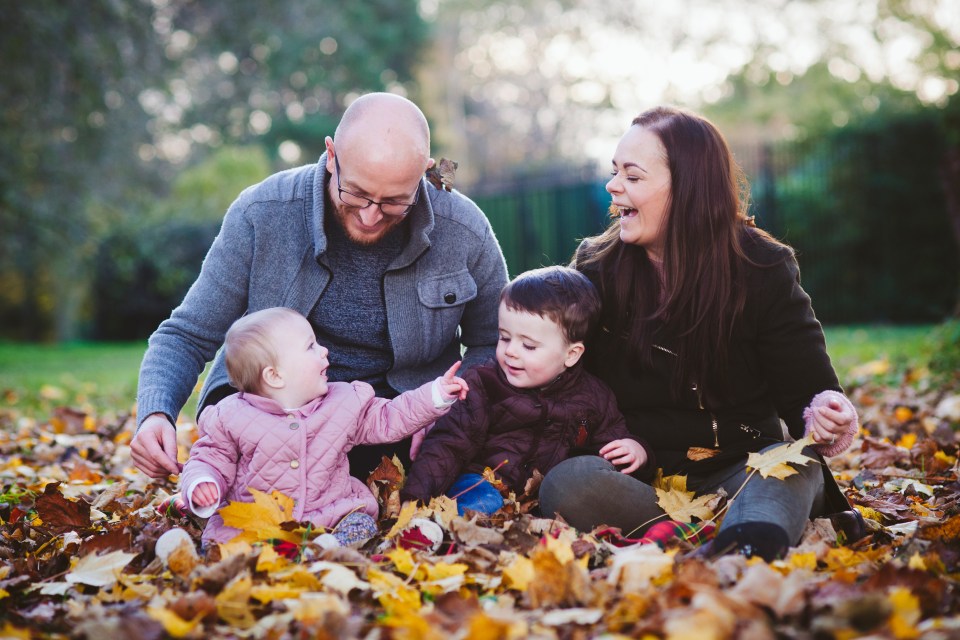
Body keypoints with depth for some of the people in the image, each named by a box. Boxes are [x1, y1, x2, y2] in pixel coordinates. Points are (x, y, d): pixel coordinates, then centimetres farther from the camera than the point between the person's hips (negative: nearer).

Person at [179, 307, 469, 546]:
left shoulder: (346, 402, 3)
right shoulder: (231, 418, -3)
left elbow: (388, 419, 11)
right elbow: (211, 460, 3)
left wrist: (436, 394, 2)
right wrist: (200, 485, -19)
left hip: (331, 513, 2)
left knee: (362, 526, -24)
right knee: (220, 539, -27)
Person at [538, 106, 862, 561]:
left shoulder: (763, 268, -2)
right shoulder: (595, 268, 1)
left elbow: (806, 385, -3)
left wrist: (822, 417, -29)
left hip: (741, 470, 0)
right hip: (638, 477, 1)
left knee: (797, 465, -32)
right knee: (566, 483, -30)